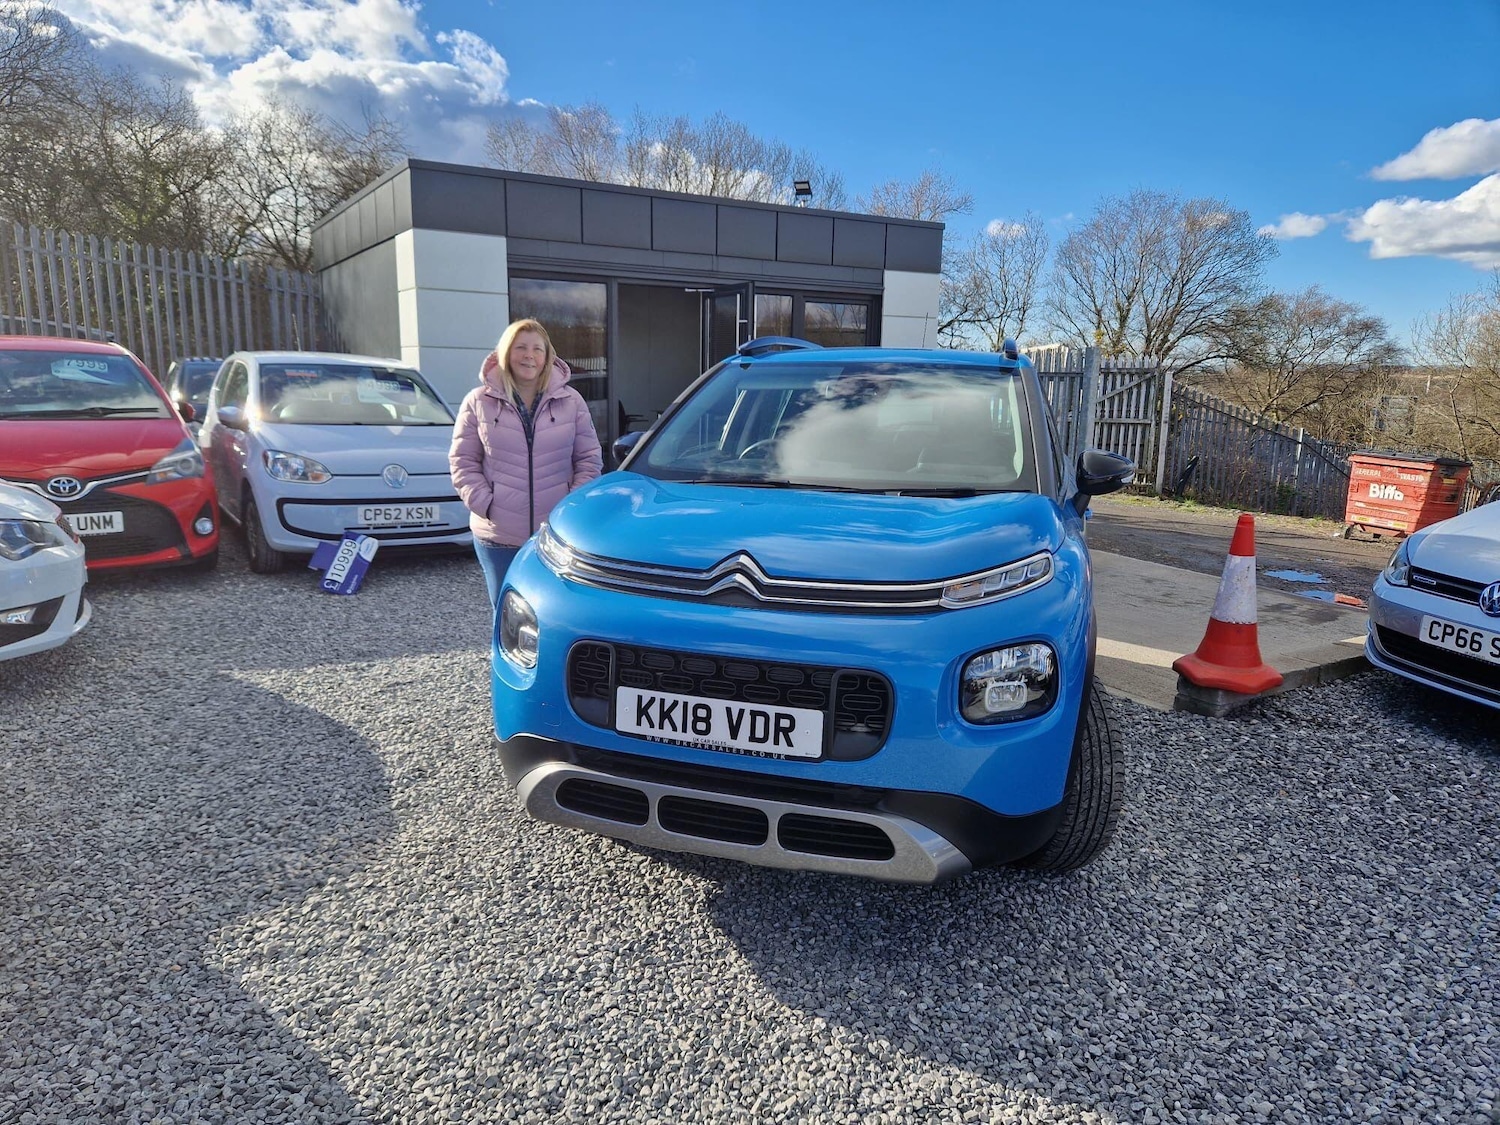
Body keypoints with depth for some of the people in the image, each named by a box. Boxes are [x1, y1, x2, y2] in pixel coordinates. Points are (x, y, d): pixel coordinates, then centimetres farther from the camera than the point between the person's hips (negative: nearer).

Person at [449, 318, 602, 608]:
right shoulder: (478, 402, 3)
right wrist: (484, 505, -7)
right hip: (498, 538, 0)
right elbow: (462, 461, 4)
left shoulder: (571, 401, 5)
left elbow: (589, 459, 8)